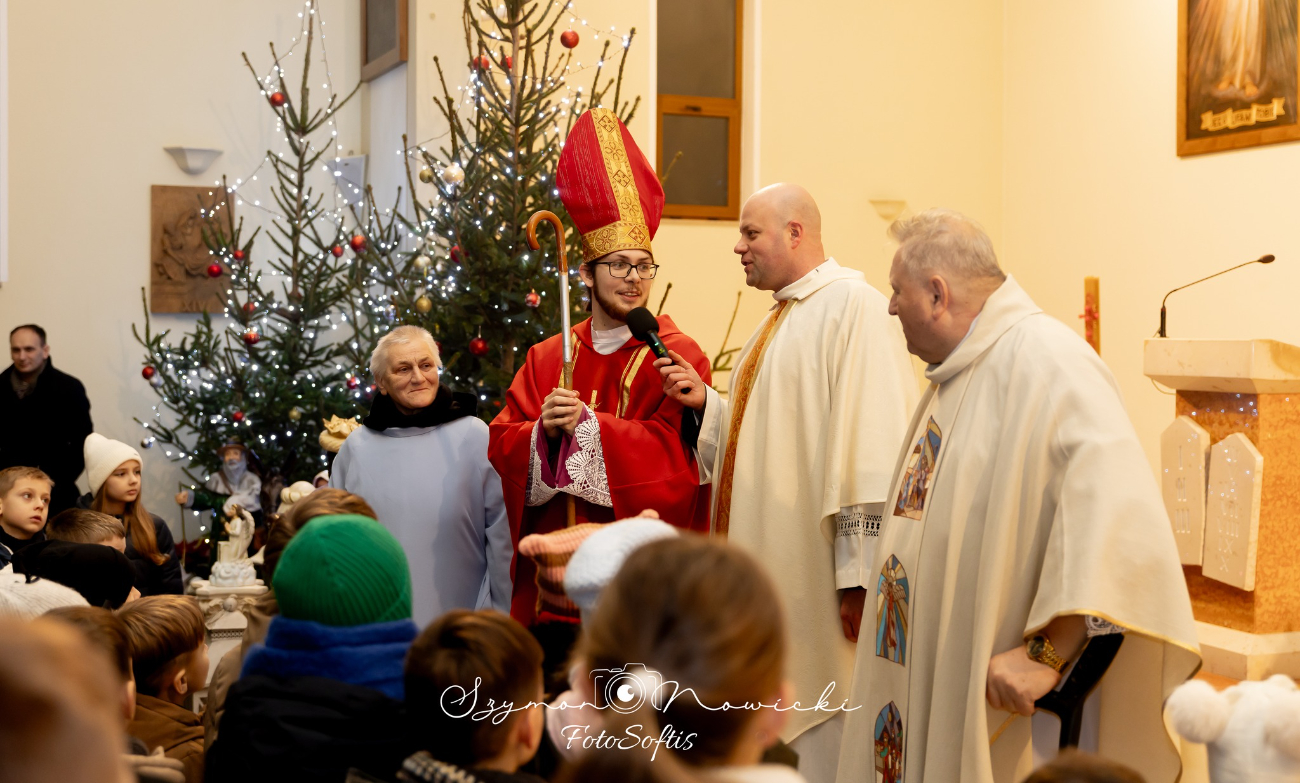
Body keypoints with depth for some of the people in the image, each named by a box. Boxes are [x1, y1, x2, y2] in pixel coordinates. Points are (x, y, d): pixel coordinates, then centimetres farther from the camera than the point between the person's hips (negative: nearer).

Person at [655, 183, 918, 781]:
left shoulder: (854, 308, -13)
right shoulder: (778, 323, 18)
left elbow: (873, 450, -21)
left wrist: (859, 574, -24)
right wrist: (705, 403, 6)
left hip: (819, 585, -9)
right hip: (767, 581, 9)